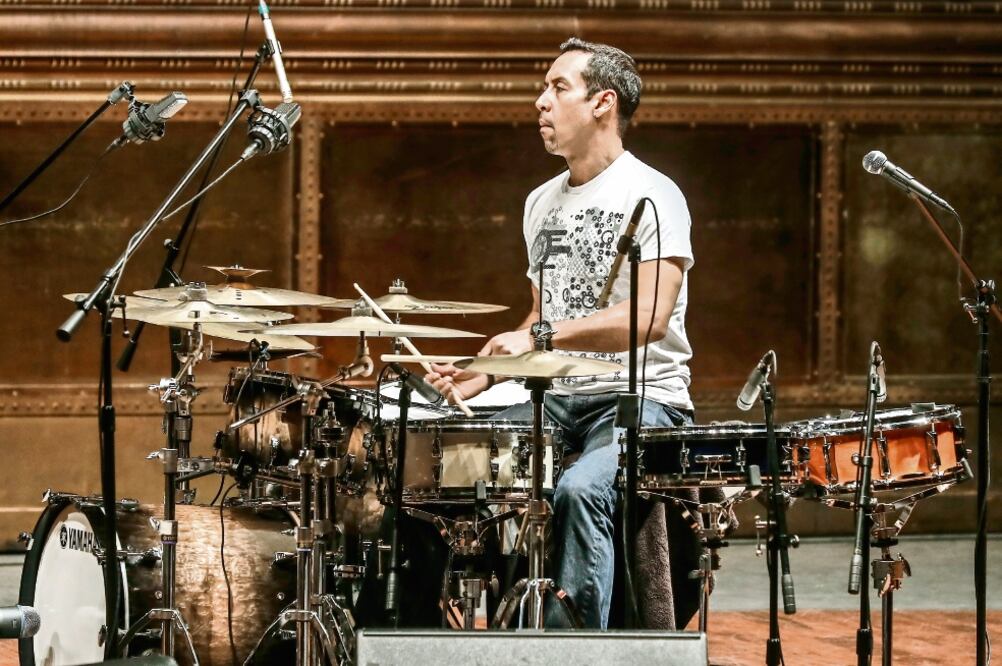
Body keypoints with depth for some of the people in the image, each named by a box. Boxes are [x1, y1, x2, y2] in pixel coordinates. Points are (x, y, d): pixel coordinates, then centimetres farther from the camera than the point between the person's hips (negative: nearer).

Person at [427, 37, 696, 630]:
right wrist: (486, 373, 4)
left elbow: (649, 316, -22)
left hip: (642, 399, -8)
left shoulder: (651, 196, -9)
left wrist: (541, 338, -29)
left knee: (580, 489, -34)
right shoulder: (542, 203, 15)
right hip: (559, 398, 8)